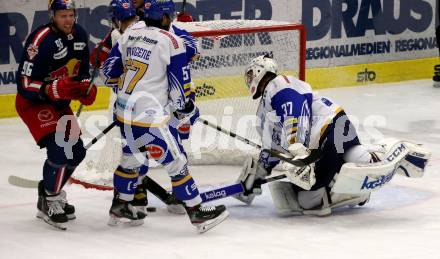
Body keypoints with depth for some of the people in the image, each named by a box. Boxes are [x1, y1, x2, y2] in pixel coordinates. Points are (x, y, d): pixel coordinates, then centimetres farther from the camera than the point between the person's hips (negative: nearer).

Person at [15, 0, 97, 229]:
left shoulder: (79, 35, -2)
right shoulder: (41, 41, -26)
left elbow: (82, 70, 14)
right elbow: (25, 85, -27)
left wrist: (86, 89, -6)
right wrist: (55, 89, -39)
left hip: (59, 102, 8)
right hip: (33, 102, -8)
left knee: (76, 151, 9)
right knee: (59, 147, -23)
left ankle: (51, 193, 28)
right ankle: (49, 204, -8)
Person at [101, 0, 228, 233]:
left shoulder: (130, 34, 5)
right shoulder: (172, 42, -14)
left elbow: (109, 70, 12)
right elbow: (177, 86, -12)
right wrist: (187, 109, 6)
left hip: (125, 112, 7)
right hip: (150, 118, -7)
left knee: (131, 159, 26)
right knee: (176, 162, 2)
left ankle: (120, 207, 37)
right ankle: (197, 213, 6)